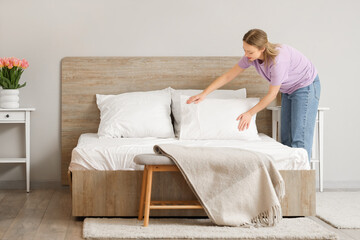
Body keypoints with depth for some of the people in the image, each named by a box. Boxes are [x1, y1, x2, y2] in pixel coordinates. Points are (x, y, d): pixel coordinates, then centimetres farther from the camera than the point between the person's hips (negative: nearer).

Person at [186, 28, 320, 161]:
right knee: (286, 138, 5)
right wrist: (204, 94, -7)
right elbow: (228, 76, -4)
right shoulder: (251, 57, -14)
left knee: (299, 139, -12)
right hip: (289, 90, 8)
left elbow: (272, 94, -26)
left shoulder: (278, 59, -36)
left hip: (306, 86, -8)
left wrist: (250, 113, -19)